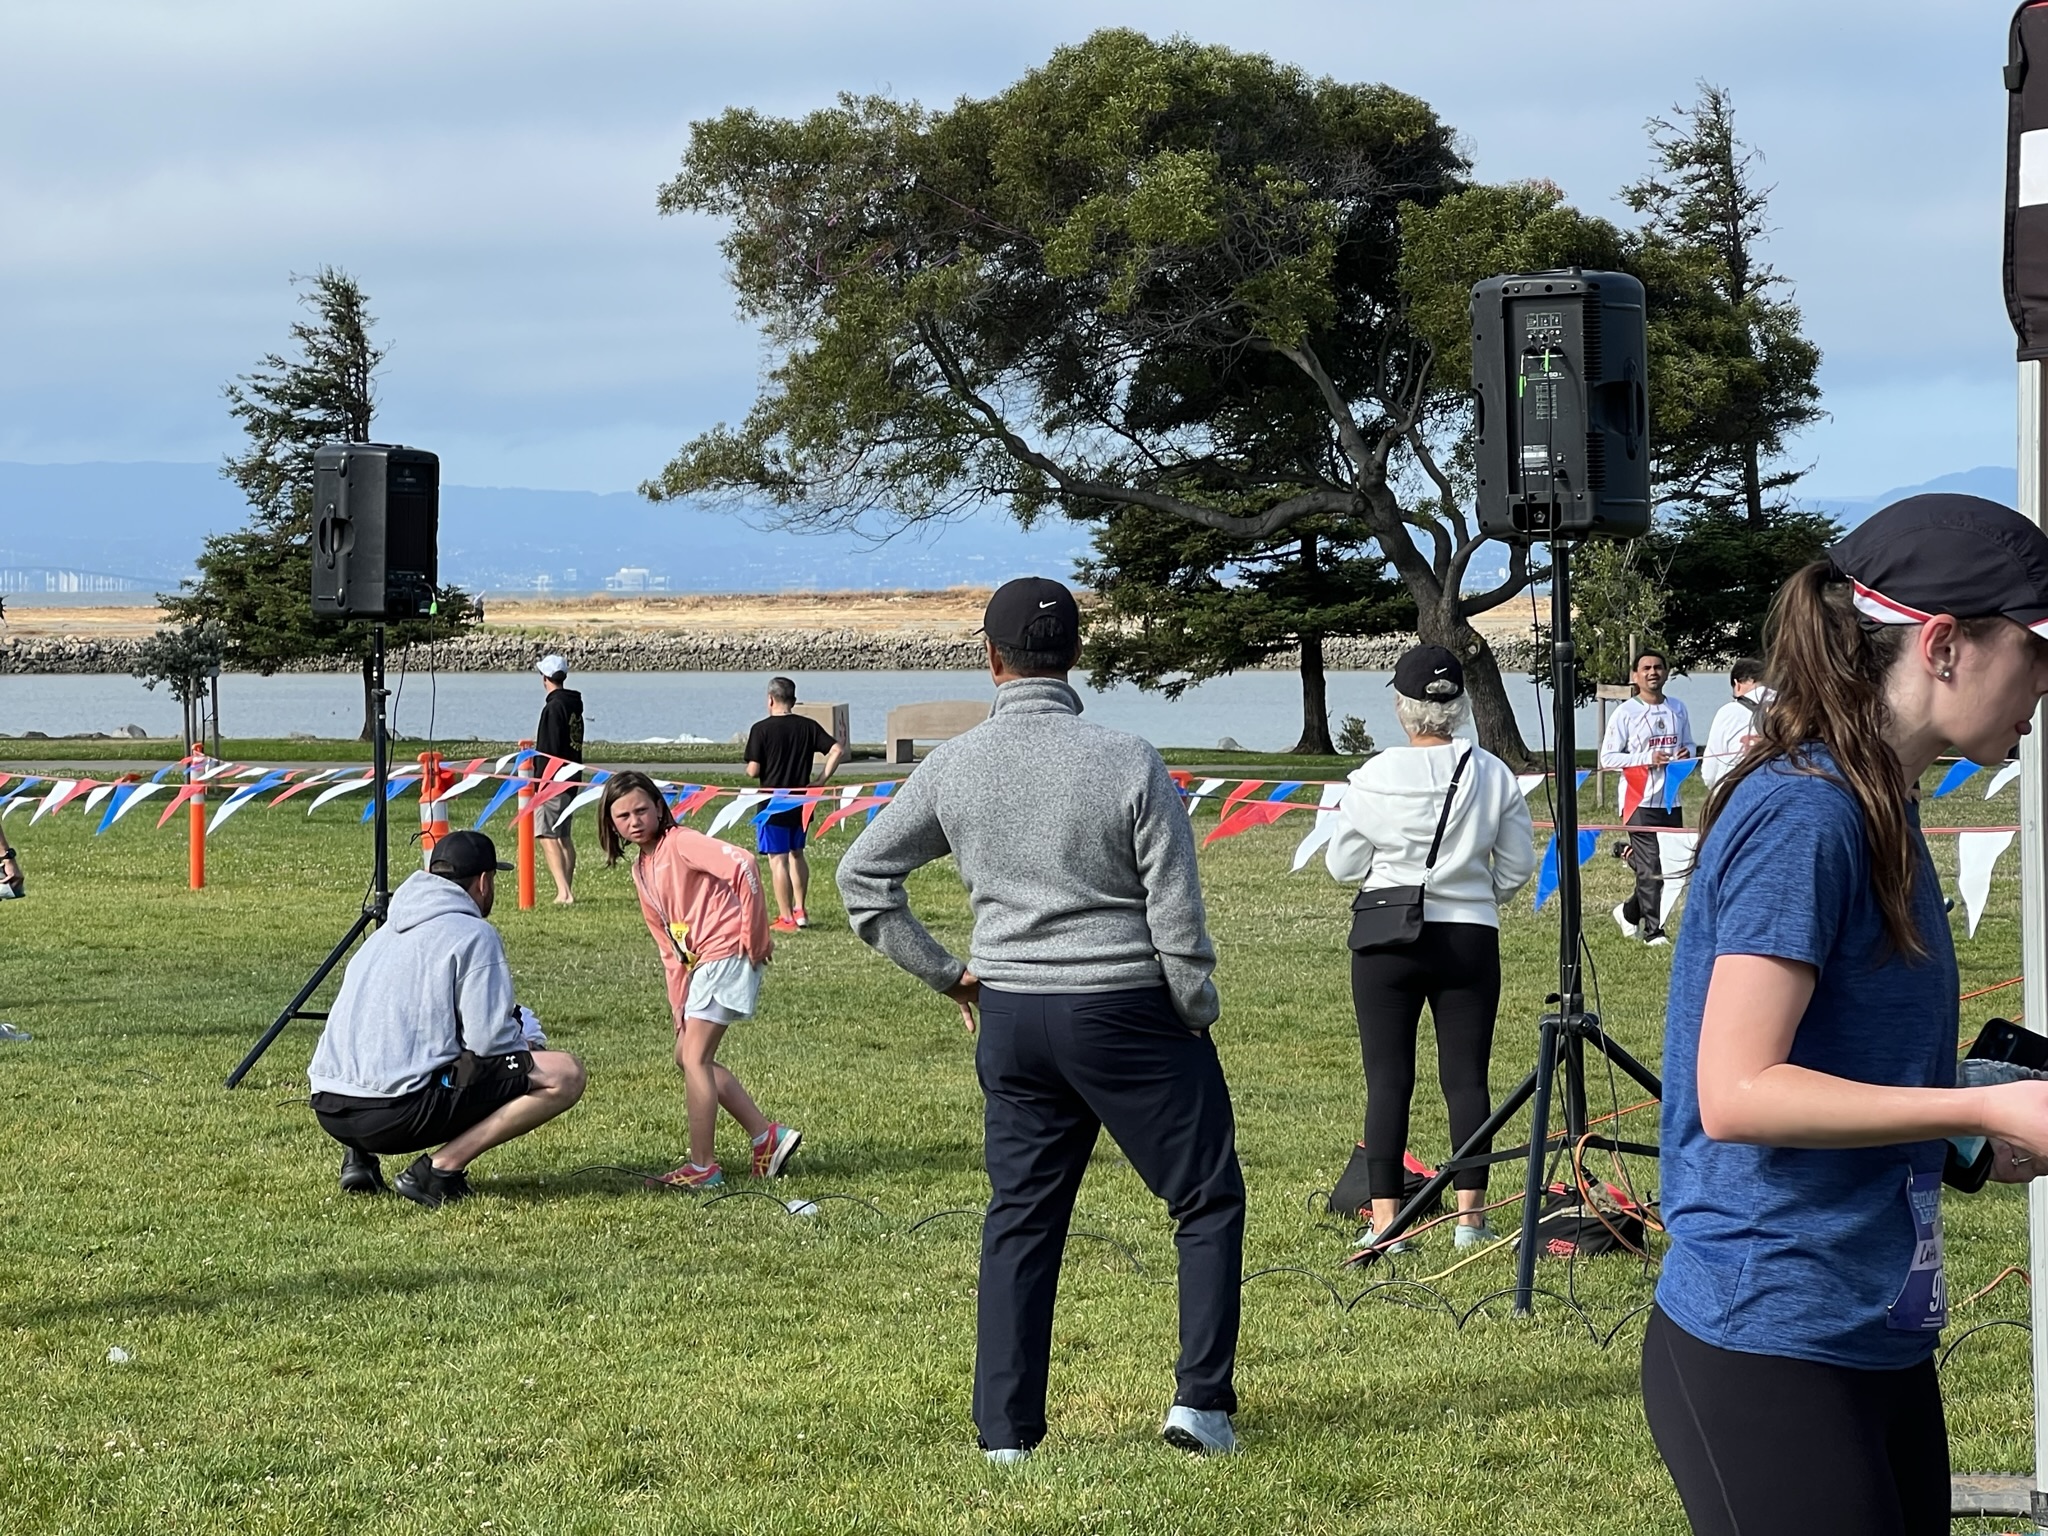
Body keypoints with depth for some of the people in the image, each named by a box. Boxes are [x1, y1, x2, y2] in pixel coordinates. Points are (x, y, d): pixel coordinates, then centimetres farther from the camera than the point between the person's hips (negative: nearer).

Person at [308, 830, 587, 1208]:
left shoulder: (386, 932, 23)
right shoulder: (473, 934, -1)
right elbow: (489, 1040, -10)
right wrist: (522, 1042, 14)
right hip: (397, 1112, -8)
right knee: (564, 1074, -6)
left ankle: (359, 1156, 15)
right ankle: (442, 1168, -12)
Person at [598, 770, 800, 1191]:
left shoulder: (679, 843, -11)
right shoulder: (641, 871, 16)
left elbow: (742, 864, -26)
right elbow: (669, 946, 20)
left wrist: (755, 933, -22)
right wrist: (679, 1007, 13)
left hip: (728, 954, -10)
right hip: (699, 963, 10)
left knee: (695, 1058, -10)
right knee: (689, 1056, 14)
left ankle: (703, 1168, -4)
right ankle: (767, 1136, 17)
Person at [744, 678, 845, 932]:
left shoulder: (762, 729, -11)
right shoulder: (808, 726, 2)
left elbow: (753, 771, -13)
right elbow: (838, 750, -4)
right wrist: (822, 780, 1)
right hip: (801, 802, 5)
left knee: (778, 860, -1)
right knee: (796, 855, 21)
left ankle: (786, 918, -1)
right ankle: (800, 910, 22)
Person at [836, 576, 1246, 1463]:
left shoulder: (952, 767, -2)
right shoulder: (1130, 765, -13)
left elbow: (861, 878, 7)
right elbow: (1177, 920, -11)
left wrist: (943, 973, 13)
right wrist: (1197, 1015, 4)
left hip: (1012, 1018, 4)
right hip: (1128, 1013, -4)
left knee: (1021, 1219, 11)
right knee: (1209, 1201, 10)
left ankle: (1005, 1431, 11)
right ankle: (1201, 1401, 4)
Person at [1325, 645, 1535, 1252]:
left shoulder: (1373, 777, -8)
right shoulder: (1494, 775, -2)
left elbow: (1342, 866, 2)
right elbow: (1518, 867, 5)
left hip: (1387, 943, -1)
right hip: (1470, 940, 1)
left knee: (1388, 1081, 3)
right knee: (1466, 1077, 6)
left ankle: (1385, 1223, 2)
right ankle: (1470, 1218, 7)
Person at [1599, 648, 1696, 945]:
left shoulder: (1678, 709, 11)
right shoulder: (1625, 713, -3)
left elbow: (1689, 745, 23)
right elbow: (1607, 758, -5)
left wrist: (1686, 754, -2)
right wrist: (1648, 759, -16)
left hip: (1671, 799, 5)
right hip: (1640, 801, -5)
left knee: (1671, 863, 10)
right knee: (1650, 867, -9)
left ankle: (1630, 912, 30)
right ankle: (1653, 930, -2)